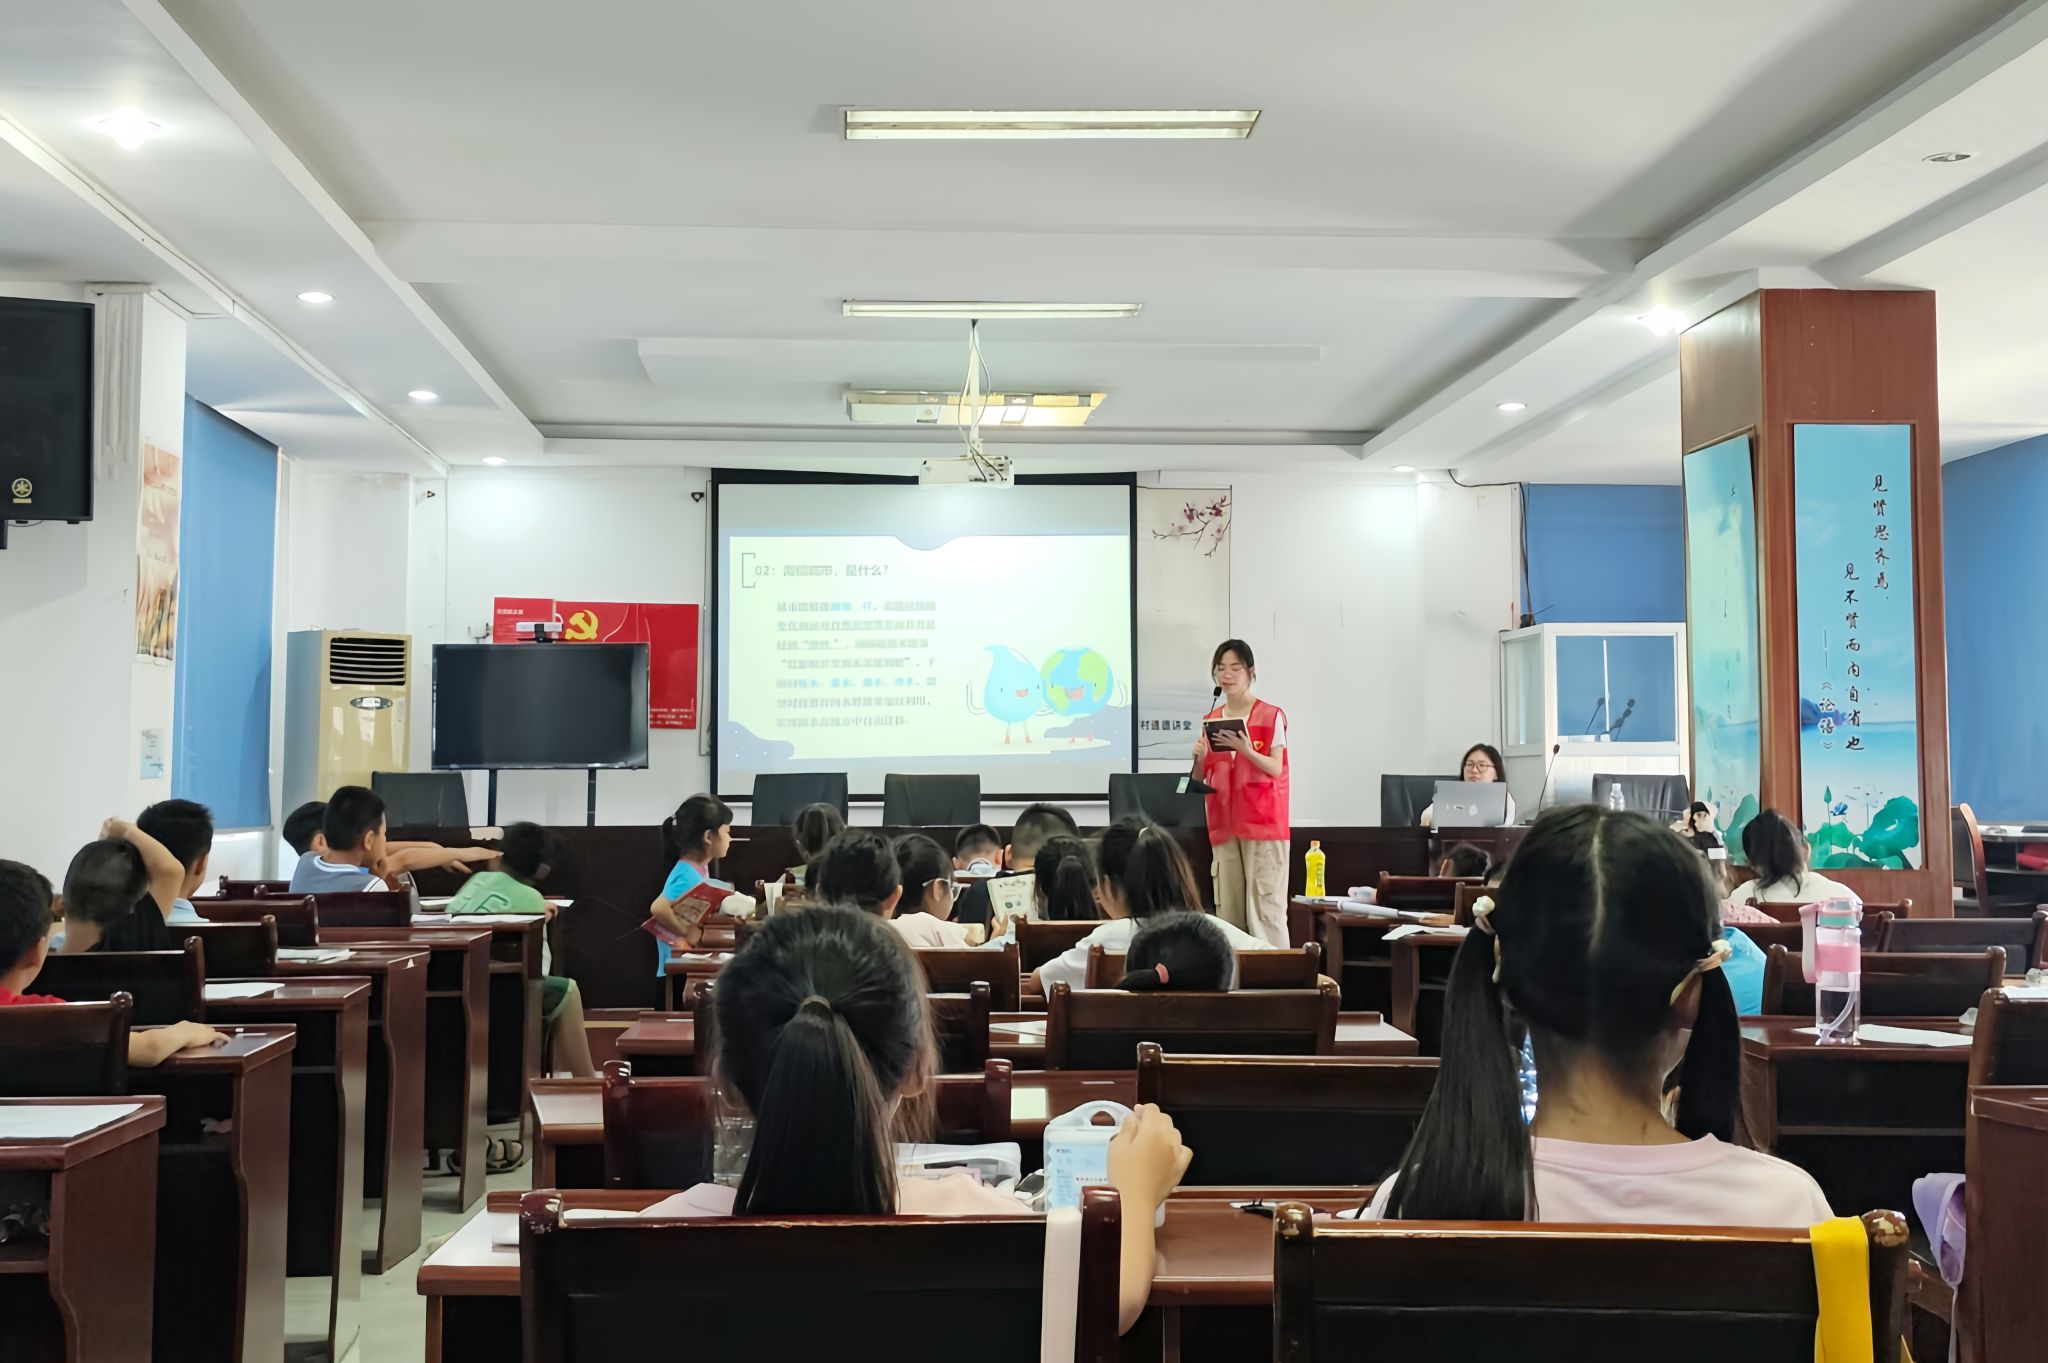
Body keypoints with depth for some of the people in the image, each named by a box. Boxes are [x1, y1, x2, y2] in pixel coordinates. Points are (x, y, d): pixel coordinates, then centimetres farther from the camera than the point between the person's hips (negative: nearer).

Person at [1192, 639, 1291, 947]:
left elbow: (1276, 770, -9)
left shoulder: (1272, 716, -3)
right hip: (1224, 824, 5)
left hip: (1263, 823, -5)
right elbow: (1201, 779, 13)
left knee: (1266, 906, -8)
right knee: (1227, 910, 4)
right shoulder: (1210, 721, 12)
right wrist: (1199, 758, -9)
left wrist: (1246, 750, -25)